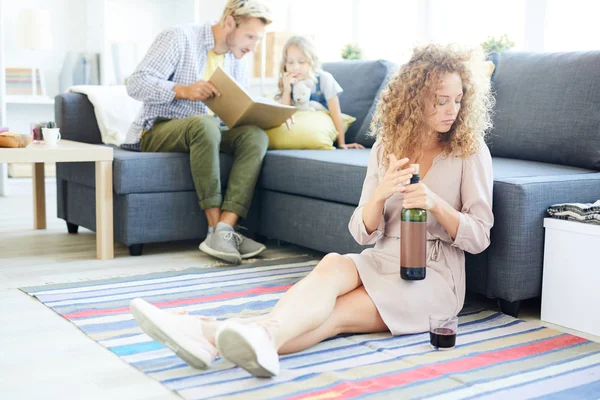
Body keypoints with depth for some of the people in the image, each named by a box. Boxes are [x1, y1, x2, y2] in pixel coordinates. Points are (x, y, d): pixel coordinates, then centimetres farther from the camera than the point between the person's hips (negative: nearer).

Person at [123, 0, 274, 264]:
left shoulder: (238, 61, 11)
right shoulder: (179, 38, -8)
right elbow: (136, 84, -15)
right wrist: (183, 90, -30)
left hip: (204, 134, 6)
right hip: (158, 131, -6)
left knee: (255, 135, -24)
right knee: (204, 124, -39)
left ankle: (226, 226, -37)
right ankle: (216, 229, -37)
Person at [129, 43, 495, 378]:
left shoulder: (471, 150, -2)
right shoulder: (386, 148, 9)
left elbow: (479, 238, -3)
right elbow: (364, 234, 2)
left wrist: (435, 203, -22)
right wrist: (380, 193, -20)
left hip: (434, 275, -4)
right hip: (382, 263, 4)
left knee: (333, 314, -31)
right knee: (334, 265, -33)